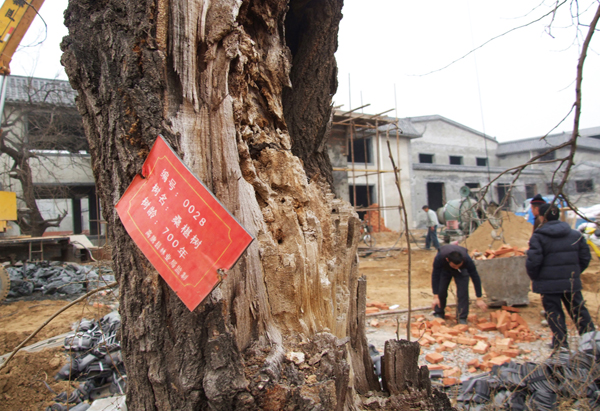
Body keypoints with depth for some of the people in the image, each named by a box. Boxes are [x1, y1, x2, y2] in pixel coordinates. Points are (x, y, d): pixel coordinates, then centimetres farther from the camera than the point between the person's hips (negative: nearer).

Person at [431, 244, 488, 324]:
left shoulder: (467, 260, -40)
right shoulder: (439, 258, -42)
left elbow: (475, 277, -28)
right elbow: (435, 276, -31)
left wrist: (479, 298, -24)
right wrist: (435, 297, -31)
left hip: (462, 270, 0)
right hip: (444, 269, 0)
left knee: (463, 292, -15)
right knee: (441, 291, -8)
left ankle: (462, 318, -4)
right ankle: (439, 314, 13)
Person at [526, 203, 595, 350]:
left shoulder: (538, 237, -12)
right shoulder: (576, 235, 5)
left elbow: (533, 261, -17)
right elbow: (585, 257, 7)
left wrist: (534, 278, 0)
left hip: (549, 284, -4)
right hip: (572, 282, 5)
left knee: (554, 313, 4)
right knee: (578, 310, 16)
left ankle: (561, 344, 6)